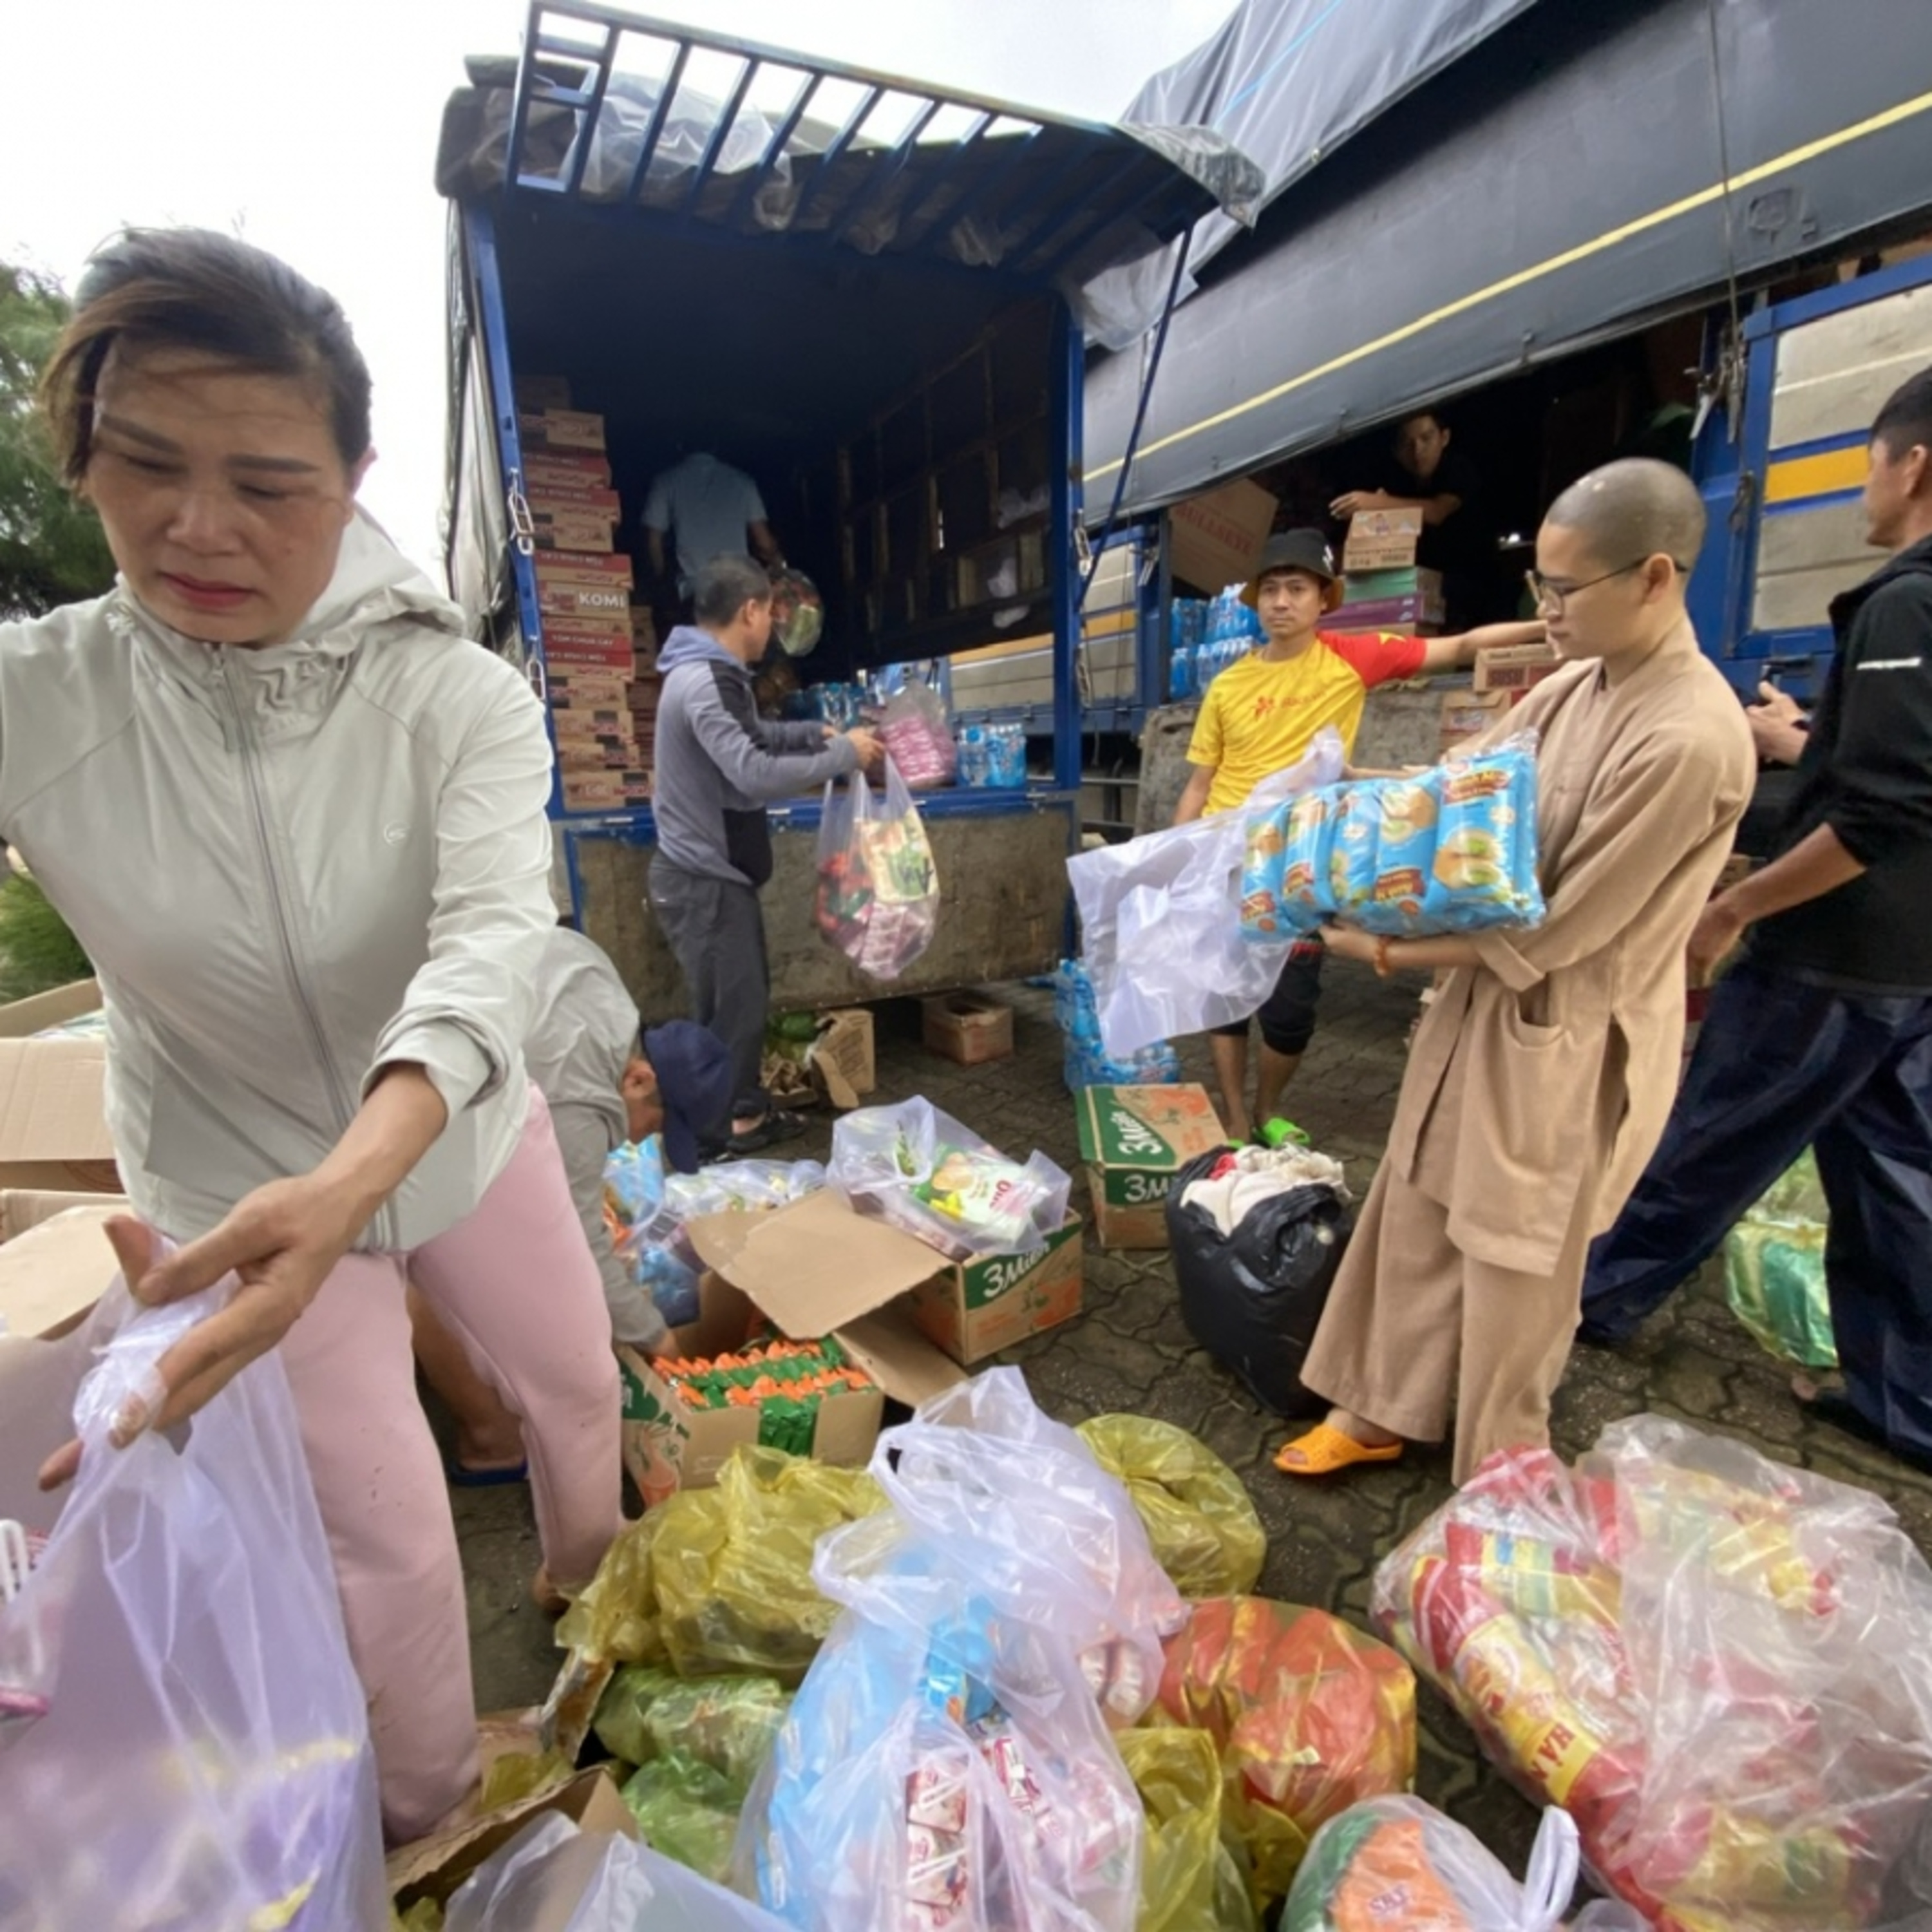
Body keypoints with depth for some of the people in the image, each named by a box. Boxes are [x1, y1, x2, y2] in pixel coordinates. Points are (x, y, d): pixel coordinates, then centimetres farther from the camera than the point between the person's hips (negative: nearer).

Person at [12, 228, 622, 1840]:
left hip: (467, 1136, 1)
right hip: (228, 1187, -1)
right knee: (389, 1538, 12)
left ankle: (597, 1589, 62)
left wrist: (349, 1177, -52)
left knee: (579, 1386, 24)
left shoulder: (464, 700, -20)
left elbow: (493, 939, -35)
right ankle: (429, 1820, 47)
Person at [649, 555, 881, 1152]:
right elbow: (757, 773, -31)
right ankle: (722, 1128, 15)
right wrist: (844, 754, -20)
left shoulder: (708, 675, 13)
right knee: (732, 1006, 0)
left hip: (715, 870, 11)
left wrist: (817, 734, 14)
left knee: (745, 996, 18)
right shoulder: (704, 683, -22)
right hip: (704, 878, -11)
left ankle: (744, 1111, 32)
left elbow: (753, 737, 27)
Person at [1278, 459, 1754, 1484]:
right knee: (1415, 1218, 17)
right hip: (1483, 1000, 8)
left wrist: (1389, 953, -17)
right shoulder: (1577, 683, 2)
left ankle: (1496, 1479, 35)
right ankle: (1381, 1409, 37)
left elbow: (1554, 932, -23)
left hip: (1565, 1037, -8)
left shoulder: (1690, 739, -24)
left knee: (1514, 1267, 10)